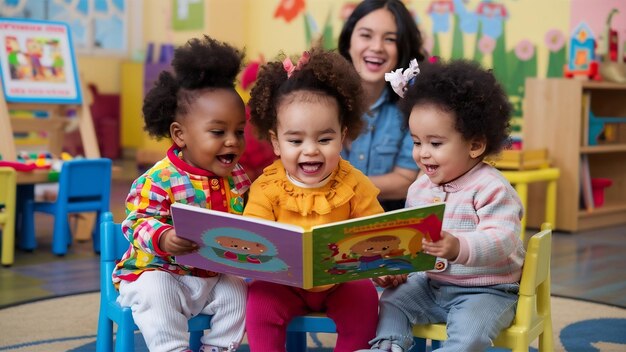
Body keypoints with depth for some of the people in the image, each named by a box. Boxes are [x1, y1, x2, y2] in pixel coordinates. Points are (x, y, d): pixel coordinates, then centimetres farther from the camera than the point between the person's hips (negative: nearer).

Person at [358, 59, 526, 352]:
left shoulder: (490, 188, -18)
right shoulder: (420, 188, 6)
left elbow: (503, 240, -31)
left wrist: (460, 247, -49)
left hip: (485, 291, -7)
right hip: (431, 283, 8)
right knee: (392, 298, -5)